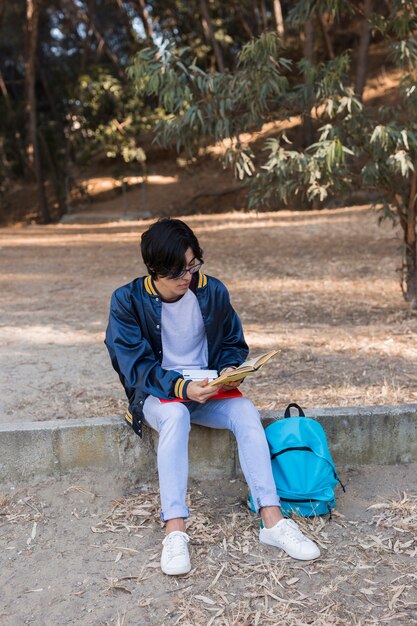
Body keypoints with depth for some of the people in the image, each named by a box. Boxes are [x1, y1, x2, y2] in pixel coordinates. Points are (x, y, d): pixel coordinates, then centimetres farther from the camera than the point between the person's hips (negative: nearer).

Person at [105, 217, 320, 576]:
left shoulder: (212, 292, -3)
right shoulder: (127, 301, -11)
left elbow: (234, 343, 10)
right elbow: (137, 367, -14)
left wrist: (230, 369, -14)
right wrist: (181, 388, -30)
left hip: (206, 388, 3)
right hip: (155, 393, -3)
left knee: (246, 412, -27)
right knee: (175, 415, -37)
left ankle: (272, 521, -27)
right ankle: (175, 531, -38)